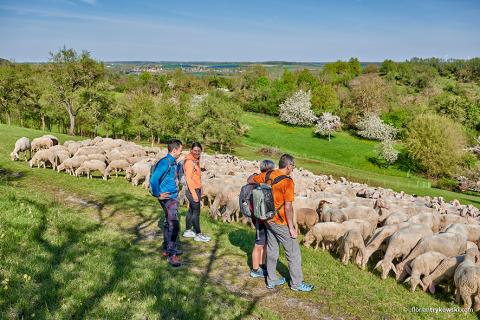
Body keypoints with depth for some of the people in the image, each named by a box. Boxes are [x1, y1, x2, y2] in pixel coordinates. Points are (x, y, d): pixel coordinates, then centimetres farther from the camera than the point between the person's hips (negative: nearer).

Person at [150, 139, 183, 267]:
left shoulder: (173, 162, 9)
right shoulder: (165, 162, -19)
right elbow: (154, 180, -23)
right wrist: (158, 195, -16)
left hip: (174, 197, 9)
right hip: (168, 198, -9)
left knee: (169, 224, 18)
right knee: (174, 225, -11)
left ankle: (167, 249, 30)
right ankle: (172, 254, -5)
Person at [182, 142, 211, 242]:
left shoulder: (196, 161, 10)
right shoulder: (189, 162, -18)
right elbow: (188, 179, -21)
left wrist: (200, 191, 16)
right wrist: (194, 194, -22)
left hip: (196, 190, 9)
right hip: (192, 190, -9)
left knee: (191, 210, 16)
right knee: (196, 212, -1)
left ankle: (188, 231, 27)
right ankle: (198, 234, 9)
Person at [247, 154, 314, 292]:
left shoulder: (267, 175, 0)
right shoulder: (288, 182, -20)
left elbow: (250, 180, 14)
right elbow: (288, 207, -22)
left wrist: (258, 174, 35)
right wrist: (291, 228, -14)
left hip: (268, 220, 8)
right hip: (280, 222, -7)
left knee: (271, 250, 18)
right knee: (293, 252, 7)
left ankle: (271, 280, 29)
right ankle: (297, 283, 18)